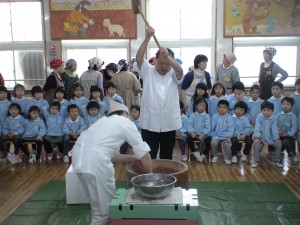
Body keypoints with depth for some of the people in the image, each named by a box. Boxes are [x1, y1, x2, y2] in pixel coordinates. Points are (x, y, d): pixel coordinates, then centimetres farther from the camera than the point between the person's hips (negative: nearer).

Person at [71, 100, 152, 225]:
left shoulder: (105, 121, 30)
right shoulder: (125, 122, 11)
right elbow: (144, 153, 13)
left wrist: (131, 159, 35)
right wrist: (150, 175, 26)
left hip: (78, 156, 8)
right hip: (94, 160, -8)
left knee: (97, 202, 24)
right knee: (105, 207, 8)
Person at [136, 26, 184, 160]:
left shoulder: (174, 75, 4)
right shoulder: (148, 72, 2)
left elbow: (180, 70, -19)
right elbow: (139, 58, -14)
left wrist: (168, 57, -36)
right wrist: (148, 37, -22)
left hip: (169, 124, 2)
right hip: (149, 124, -2)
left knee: (167, 157, 15)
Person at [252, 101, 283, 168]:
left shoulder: (273, 118, -4)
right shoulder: (259, 117, -12)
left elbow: (274, 129, -4)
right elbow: (257, 128, -18)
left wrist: (277, 139, -9)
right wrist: (256, 137, -28)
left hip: (270, 137, 3)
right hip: (261, 137, -3)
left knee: (278, 144, -10)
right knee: (256, 144, -28)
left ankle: (276, 161, 10)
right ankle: (256, 161, -9)